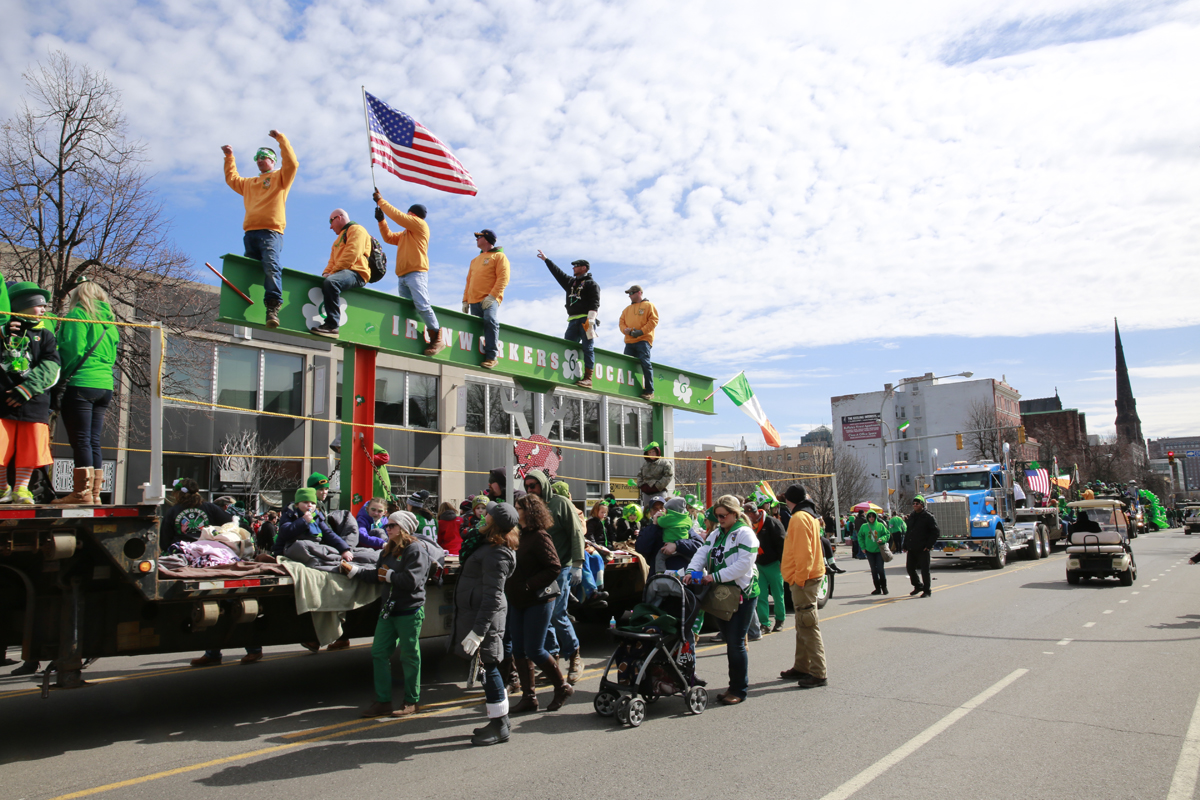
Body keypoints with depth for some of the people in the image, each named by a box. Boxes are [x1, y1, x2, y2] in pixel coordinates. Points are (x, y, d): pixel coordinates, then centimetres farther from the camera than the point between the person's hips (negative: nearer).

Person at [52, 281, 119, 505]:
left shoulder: (78, 315, -1)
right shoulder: (109, 322, 20)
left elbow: (74, 350, -10)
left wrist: (61, 377, 1)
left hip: (81, 384, -7)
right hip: (105, 386, 7)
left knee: (81, 440, -6)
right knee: (93, 441, 8)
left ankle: (83, 493, -7)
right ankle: (95, 493, 7)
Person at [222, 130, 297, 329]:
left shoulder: (280, 177, 15)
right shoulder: (250, 183, 34)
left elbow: (292, 163, -3)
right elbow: (232, 179, 48)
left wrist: (281, 139, 0)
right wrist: (229, 157, 45)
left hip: (271, 232, -7)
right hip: (250, 233, 7)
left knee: (271, 266, -26)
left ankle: (272, 308, -36)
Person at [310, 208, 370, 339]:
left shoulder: (357, 229, 2)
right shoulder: (341, 237, 34)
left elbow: (352, 254, -14)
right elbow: (333, 261, 28)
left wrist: (332, 273, -16)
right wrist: (326, 273, 6)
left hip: (356, 274, -10)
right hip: (344, 273, 10)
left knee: (331, 282, -37)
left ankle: (332, 325, -41)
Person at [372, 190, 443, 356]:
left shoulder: (420, 224, 5)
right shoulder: (405, 233, 31)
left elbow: (398, 215, -2)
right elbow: (388, 237, 33)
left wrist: (380, 200, 5)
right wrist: (381, 220, 22)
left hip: (416, 272, -9)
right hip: (403, 275, 9)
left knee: (422, 306, -22)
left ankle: (438, 339, -20)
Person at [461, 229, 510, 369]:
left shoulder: (499, 256, 7)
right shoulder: (475, 260, 28)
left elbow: (503, 278, -6)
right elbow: (469, 281, 28)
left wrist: (492, 296, -18)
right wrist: (465, 300, 15)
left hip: (490, 300, -7)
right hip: (474, 301, 7)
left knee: (490, 320, -28)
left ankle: (491, 357, -31)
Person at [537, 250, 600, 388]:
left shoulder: (591, 283, 3)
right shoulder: (570, 282, 24)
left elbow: (595, 303, -8)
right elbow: (557, 273, 34)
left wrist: (590, 320, -19)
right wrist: (546, 260, 36)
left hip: (586, 320, -7)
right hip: (573, 321, 7)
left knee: (588, 348, -9)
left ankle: (588, 378, -15)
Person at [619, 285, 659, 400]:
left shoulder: (649, 305, 7)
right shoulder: (627, 309, 25)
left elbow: (653, 320, -4)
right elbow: (621, 322, 19)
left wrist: (641, 331, -14)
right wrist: (625, 329, -5)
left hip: (643, 340, -6)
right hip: (629, 341, 6)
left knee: (645, 363, -15)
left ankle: (649, 391, -12)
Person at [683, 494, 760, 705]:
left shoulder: (745, 534, -11)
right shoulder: (716, 534, 13)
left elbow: (743, 565, -21)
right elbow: (702, 553, 3)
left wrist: (715, 577, -25)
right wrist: (691, 571, -17)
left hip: (742, 594, -7)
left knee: (735, 643, -5)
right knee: (729, 641, 12)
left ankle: (740, 690, 6)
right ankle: (734, 685, 22)